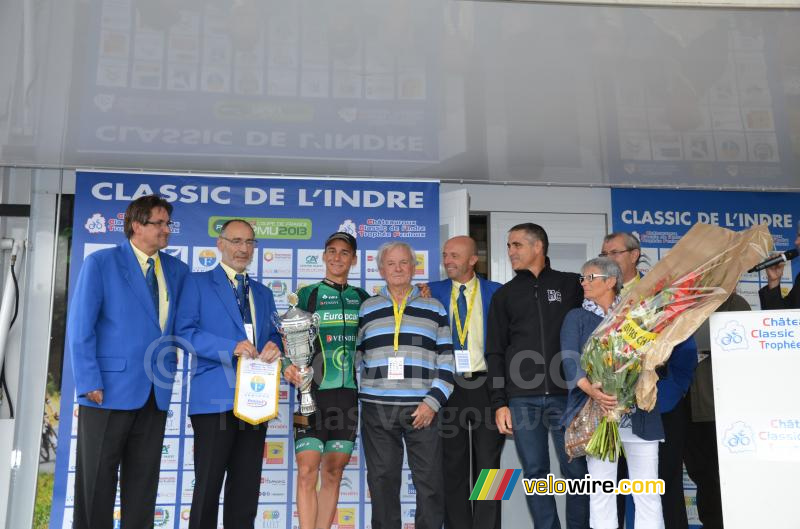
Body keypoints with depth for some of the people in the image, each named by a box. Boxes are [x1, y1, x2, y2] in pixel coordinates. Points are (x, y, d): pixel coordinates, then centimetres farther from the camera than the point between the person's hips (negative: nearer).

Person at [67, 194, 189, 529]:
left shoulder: (177, 271, 10)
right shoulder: (100, 263, -3)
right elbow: (79, 329, -7)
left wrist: (176, 349, 4)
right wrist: (90, 384, -13)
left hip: (155, 393, 4)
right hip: (110, 390, -4)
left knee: (143, 481, 10)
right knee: (96, 480, 5)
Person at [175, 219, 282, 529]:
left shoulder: (263, 293, 20)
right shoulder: (198, 283, 4)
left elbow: (274, 336, 19)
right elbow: (184, 332, -7)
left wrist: (273, 347, -6)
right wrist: (231, 348, -18)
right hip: (215, 397, -5)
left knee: (247, 484, 10)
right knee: (209, 481, 1)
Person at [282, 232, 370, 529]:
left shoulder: (362, 298, 13)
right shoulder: (308, 294, 5)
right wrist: (289, 366, -19)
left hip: (349, 393, 3)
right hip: (313, 391, -3)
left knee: (333, 473, 8)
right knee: (307, 471, -8)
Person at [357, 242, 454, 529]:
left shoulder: (434, 309, 8)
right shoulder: (367, 309, 11)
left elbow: (446, 361, 4)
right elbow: (354, 357, 15)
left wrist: (433, 402, -6)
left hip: (423, 408, -1)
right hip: (377, 408, 1)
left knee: (430, 479, 0)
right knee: (382, 479, 7)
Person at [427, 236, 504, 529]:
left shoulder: (495, 292, 2)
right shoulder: (433, 292, 6)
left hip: (486, 386, -1)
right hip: (448, 386, 2)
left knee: (487, 463, 5)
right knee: (453, 465, 8)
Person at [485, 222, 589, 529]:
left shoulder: (570, 285, 9)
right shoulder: (504, 295, 13)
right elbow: (495, 352, 10)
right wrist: (499, 402, 3)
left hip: (566, 394, -1)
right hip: (522, 398, 2)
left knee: (576, 470, 0)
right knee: (535, 472, 4)